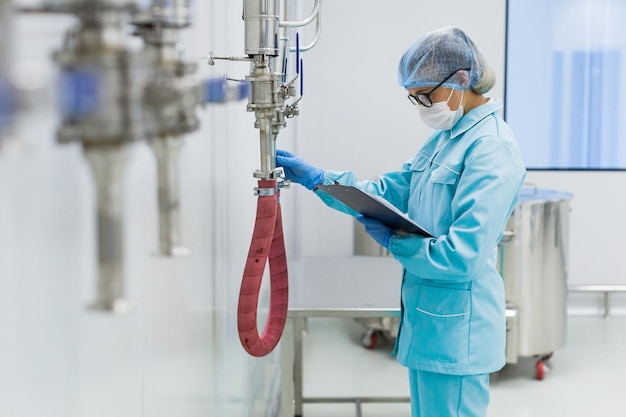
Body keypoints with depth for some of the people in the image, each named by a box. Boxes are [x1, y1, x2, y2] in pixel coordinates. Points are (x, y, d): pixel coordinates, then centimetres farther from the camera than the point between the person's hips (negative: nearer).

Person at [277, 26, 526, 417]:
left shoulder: (491, 148, -19)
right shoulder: (445, 138, 11)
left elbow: (462, 255, -25)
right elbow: (386, 193, 11)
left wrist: (392, 240, -14)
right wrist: (314, 177, 3)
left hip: (457, 328, -9)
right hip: (428, 320, 9)